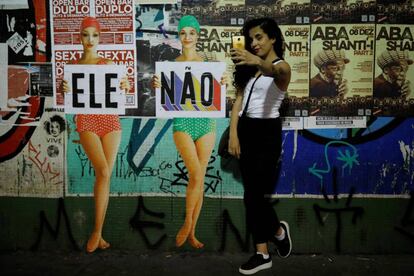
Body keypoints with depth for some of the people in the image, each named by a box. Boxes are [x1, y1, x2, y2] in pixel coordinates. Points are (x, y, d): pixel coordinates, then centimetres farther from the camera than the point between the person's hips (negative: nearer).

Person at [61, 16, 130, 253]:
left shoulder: (109, 64, 6)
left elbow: (123, 92, 11)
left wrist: (127, 86, -11)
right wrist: (65, 90, -12)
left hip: (110, 120, 2)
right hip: (87, 121, -2)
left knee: (106, 175, -1)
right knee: (103, 172, -19)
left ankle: (98, 232, 11)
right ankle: (97, 231, -5)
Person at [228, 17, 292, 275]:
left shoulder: (281, 66, -7)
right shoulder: (249, 69, 15)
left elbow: (273, 71, -33)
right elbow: (238, 101, 8)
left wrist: (258, 62, -56)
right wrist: (233, 134, -3)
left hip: (267, 132, -7)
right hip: (245, 130, 7)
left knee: (255, 194, -8)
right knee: (252, 194, 8)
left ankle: (279, 231, 23)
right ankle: (262, 253, 17)